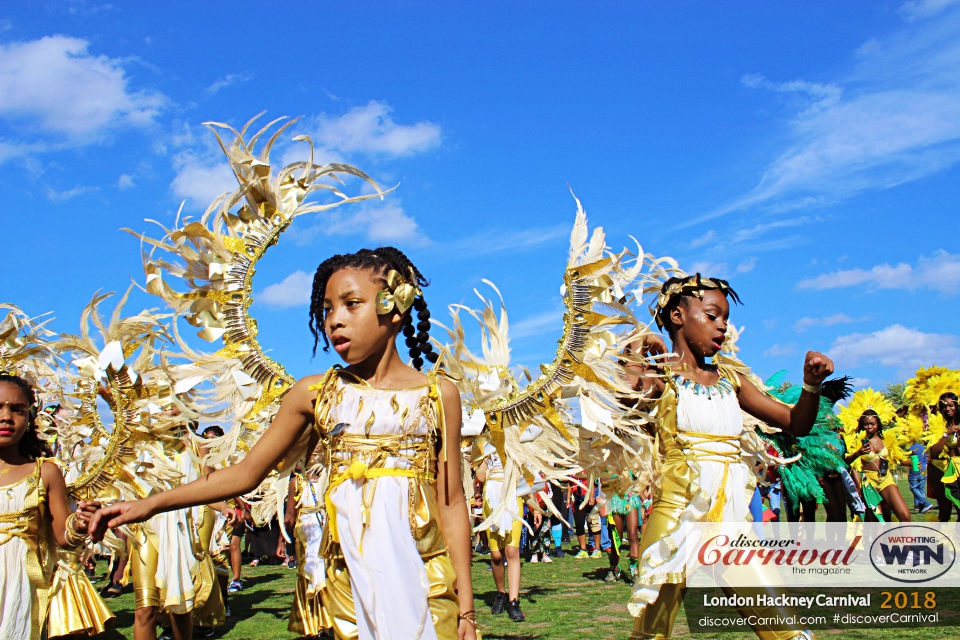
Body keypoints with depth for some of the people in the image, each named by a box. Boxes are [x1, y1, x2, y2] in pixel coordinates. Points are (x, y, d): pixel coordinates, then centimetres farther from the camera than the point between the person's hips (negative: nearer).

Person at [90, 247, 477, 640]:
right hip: (349, 573, 1)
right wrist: (150, 504, -4)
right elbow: (247, 472, 5)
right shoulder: (314, 393, 3)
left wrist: (466, 606, -1)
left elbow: (451, 503, 0)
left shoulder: (438, 394, -1)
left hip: (425, 574, -1)